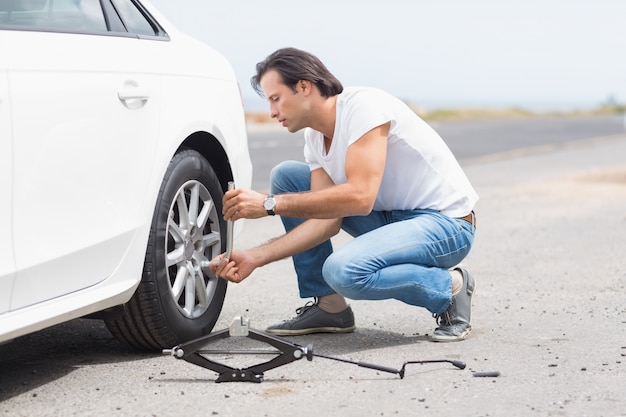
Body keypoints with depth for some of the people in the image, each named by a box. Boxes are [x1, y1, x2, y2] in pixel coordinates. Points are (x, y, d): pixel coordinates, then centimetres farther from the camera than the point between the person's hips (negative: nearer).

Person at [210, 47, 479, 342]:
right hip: (391, 215, 9)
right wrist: (255, 257, -11)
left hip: (448, 222, -9)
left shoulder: (363, 105, -21)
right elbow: (328, 217, -2)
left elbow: (359, 197, -31)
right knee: (285, 175, 4)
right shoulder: (315, 137, 5)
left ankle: (449, 287, -6)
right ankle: (328, 306, 7)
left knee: (344, 269, -34)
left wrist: (270, 204, -28)